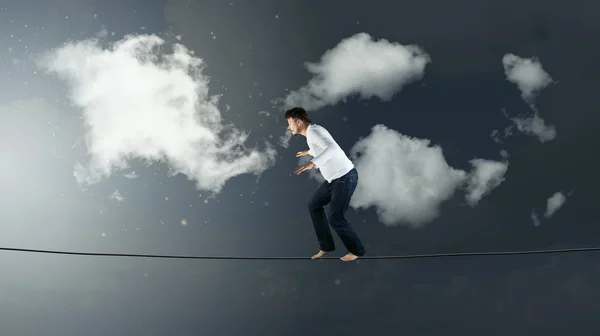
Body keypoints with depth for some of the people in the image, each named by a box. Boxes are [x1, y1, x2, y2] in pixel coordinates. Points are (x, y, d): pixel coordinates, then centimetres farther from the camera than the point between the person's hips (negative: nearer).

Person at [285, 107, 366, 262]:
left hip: (345, 177, -10)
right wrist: (308, 152, 58)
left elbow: (332, 148, -38)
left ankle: (356, 249, 15)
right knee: (314, 205, 14)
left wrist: (312, 163, -51)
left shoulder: (313, 131, -20)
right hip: (336, 177, 10)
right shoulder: (311, 132, 11)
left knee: (335, 218, -6)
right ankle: (326, 245, 21)